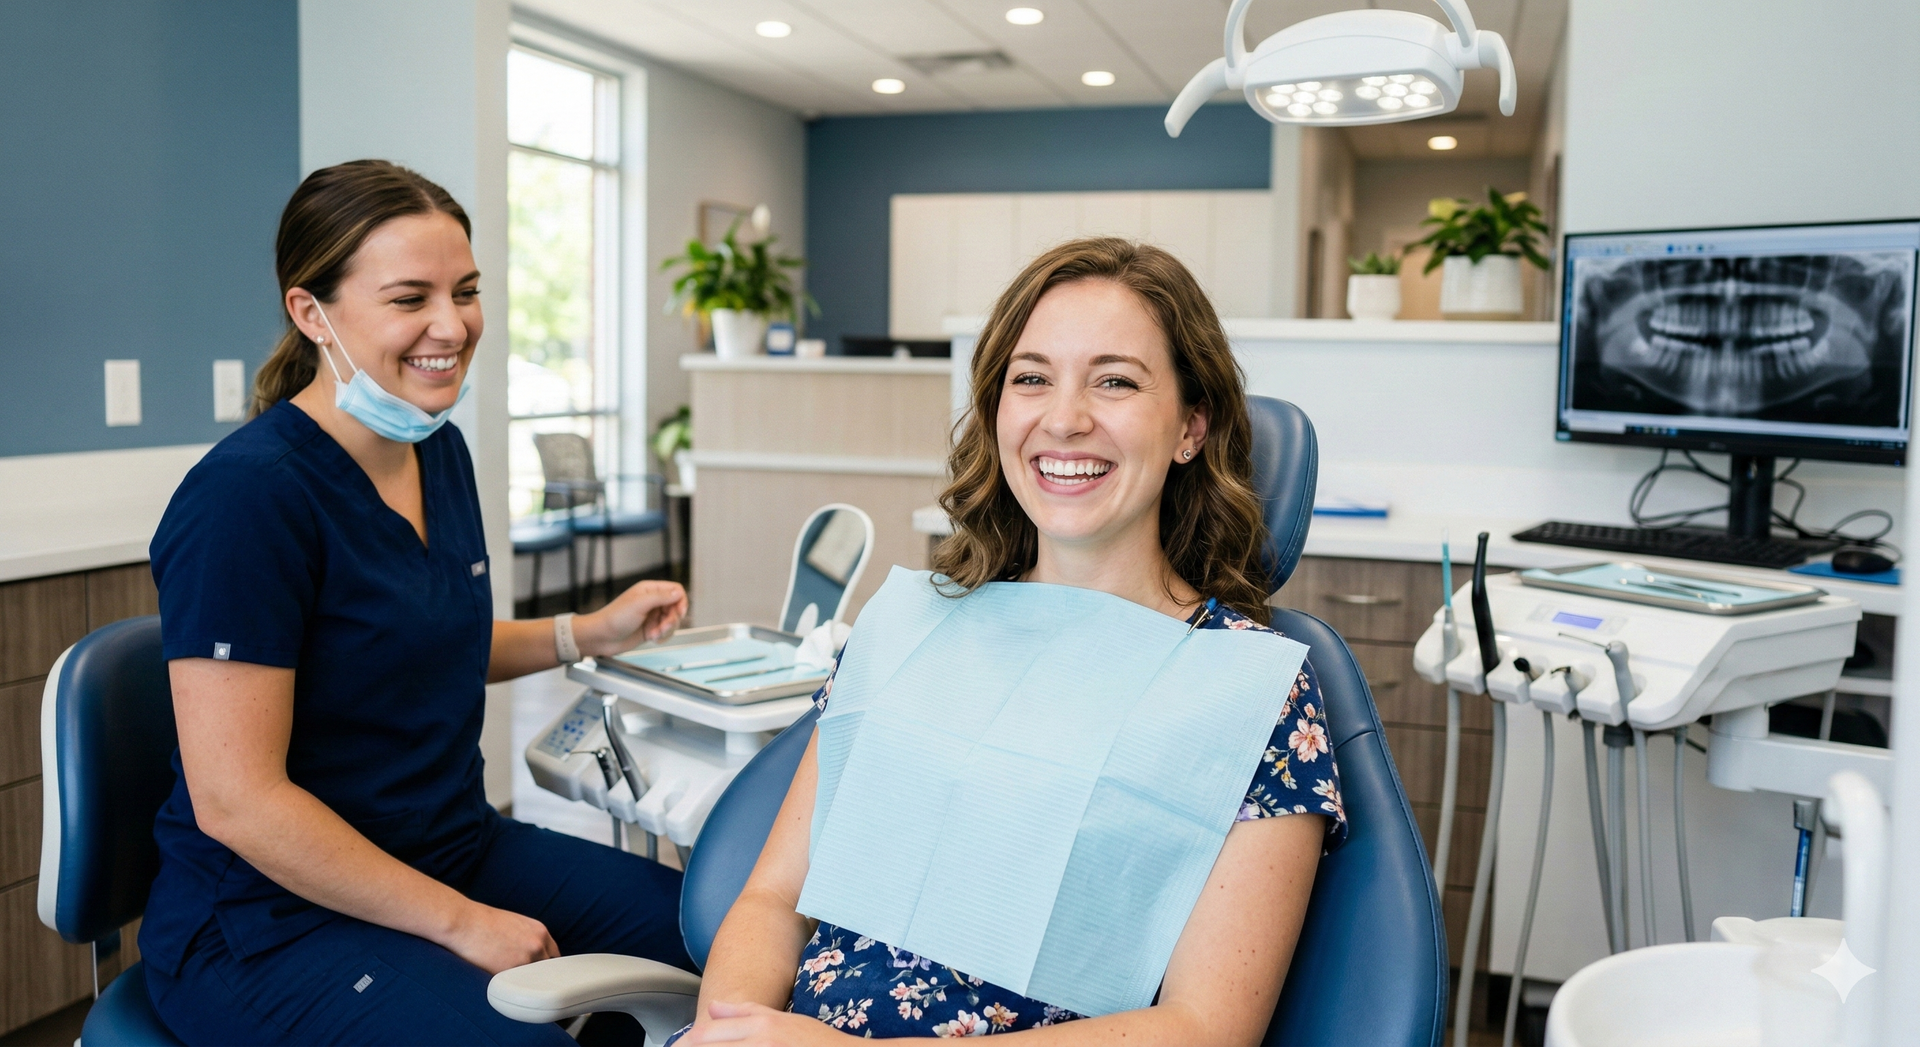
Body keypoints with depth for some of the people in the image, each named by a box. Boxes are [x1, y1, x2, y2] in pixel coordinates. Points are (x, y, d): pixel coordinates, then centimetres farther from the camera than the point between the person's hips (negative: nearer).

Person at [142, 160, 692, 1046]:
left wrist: (592, 633, 8)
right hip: (271, 920, -7)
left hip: (455, 849, 8)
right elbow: (236, 800, -22)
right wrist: (461, 922, -17)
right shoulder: (248, 495, -21)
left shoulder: (440, 451, 4)